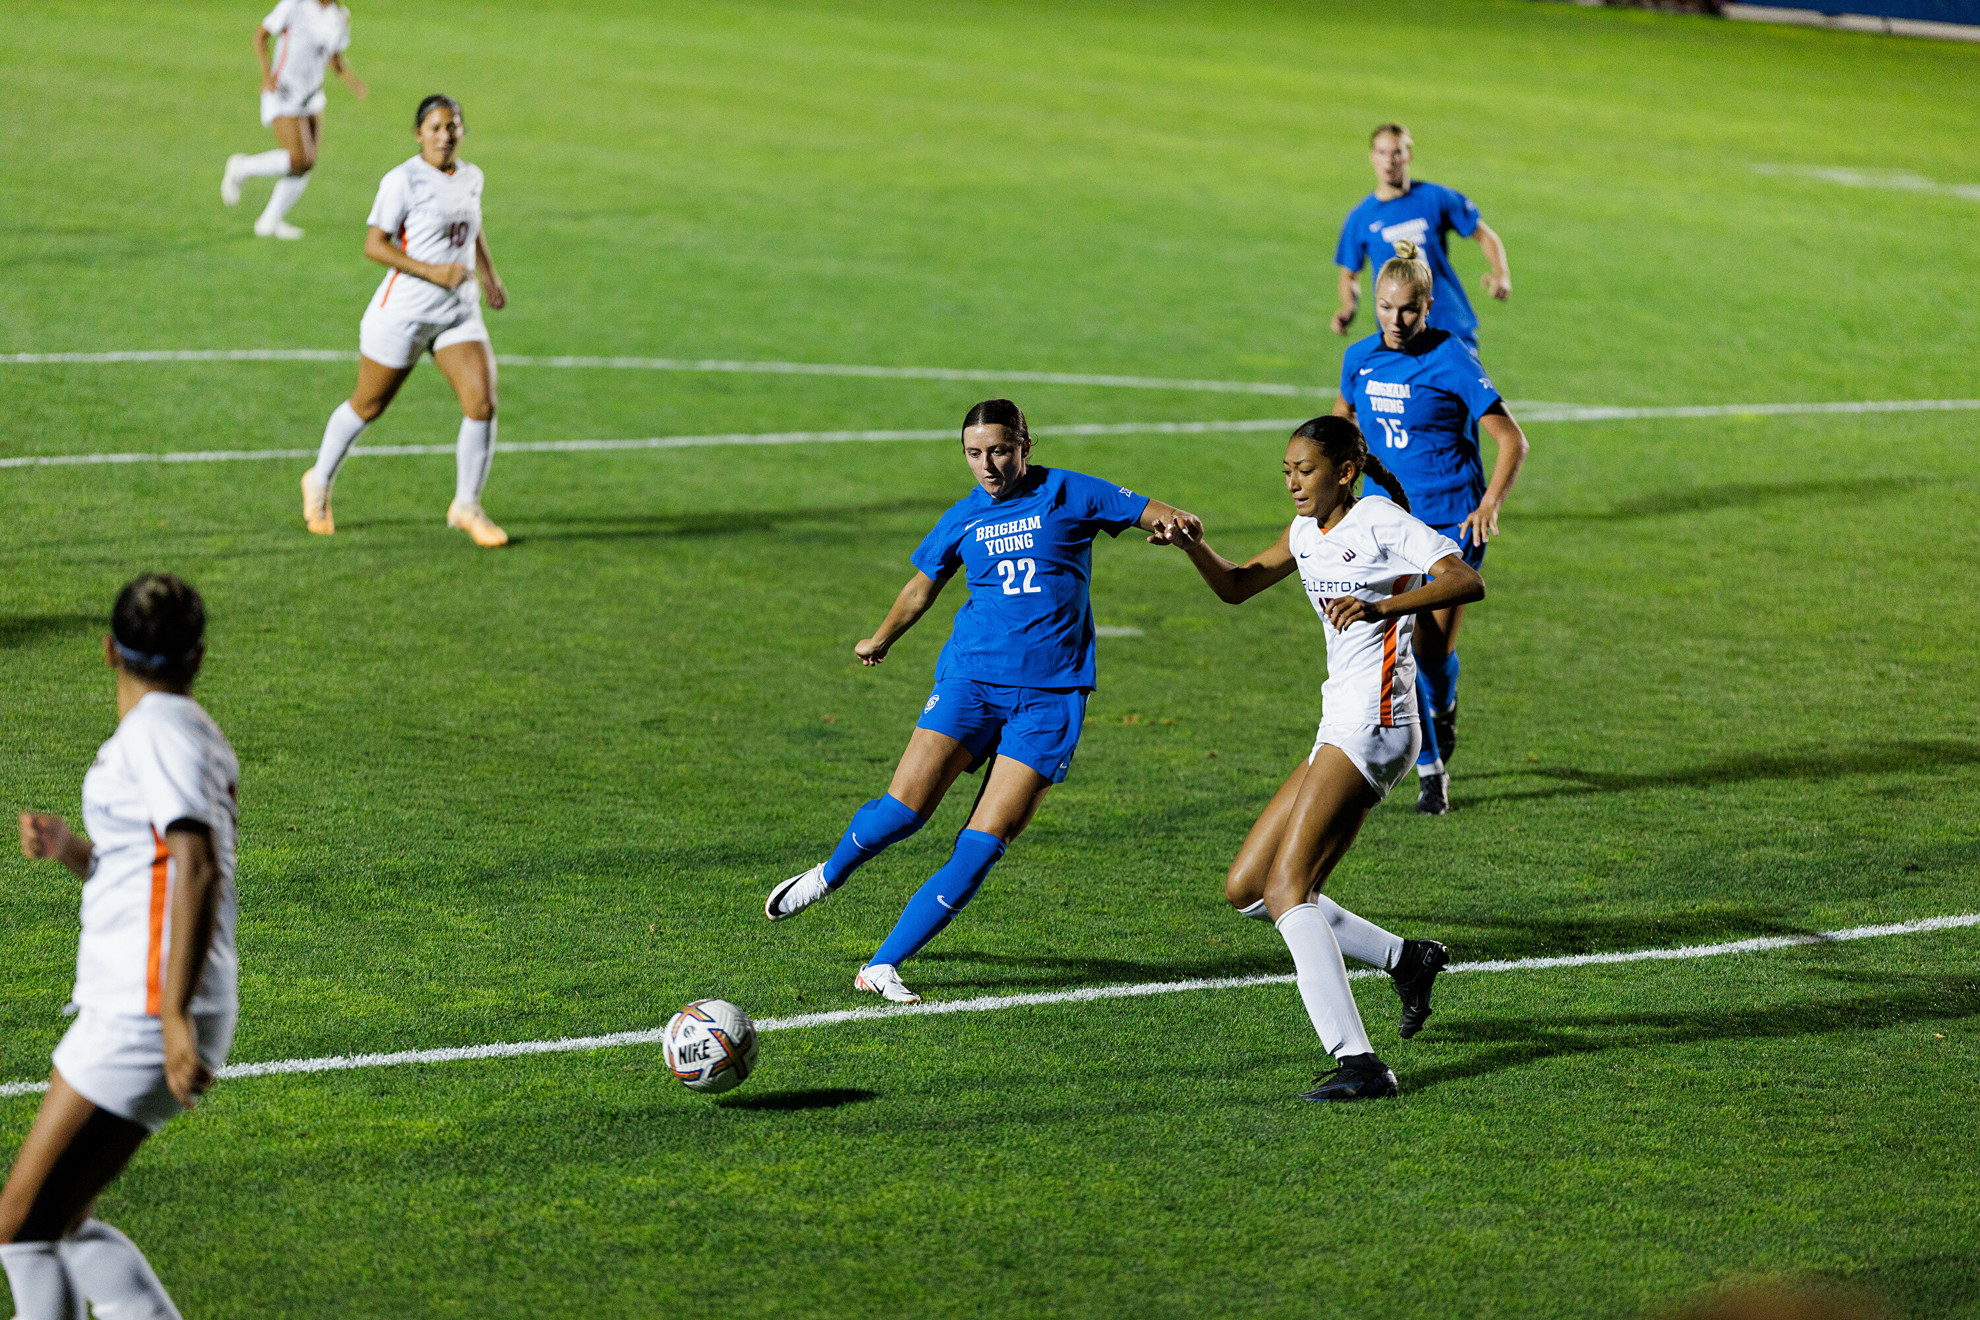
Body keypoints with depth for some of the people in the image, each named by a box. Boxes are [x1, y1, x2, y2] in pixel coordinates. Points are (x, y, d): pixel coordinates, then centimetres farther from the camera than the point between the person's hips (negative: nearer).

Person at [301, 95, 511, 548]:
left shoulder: (471, 177, 7)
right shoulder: (403, 180, -14)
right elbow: (374, 244, -16)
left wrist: (489, 274, 17)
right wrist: (432, 272, -24)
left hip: (460, 313, 5)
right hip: (404, 311, -5)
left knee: (482, 402, -11)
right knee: (368, 405, 10)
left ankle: (467, 507, 4)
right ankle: (319, 483, 35)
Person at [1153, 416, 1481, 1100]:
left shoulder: (1383, 523, -8)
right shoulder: (1309, 533, 17)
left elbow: (1469, 583, -21)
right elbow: (1236, 586, 26)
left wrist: (1382, 606, -34)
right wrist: (1193, 545, 5)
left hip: (1373, 723, -10)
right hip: (1340, 729, 10)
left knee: (1287, 891, -19)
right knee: (1245, 887, 8)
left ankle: (1358, 1063, -27)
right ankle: (1407, 959, 14)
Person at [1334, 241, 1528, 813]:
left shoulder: (1451, 361, -12)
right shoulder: (1360, 358, 3)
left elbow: (1512, 441, -11)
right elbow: (1343, 420, 24)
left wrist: (1490, 505, -23)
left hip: (1451, 522, -3)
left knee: (1435, 650, -4)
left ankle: (1442, 712, 30)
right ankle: (1429, 768, 6)